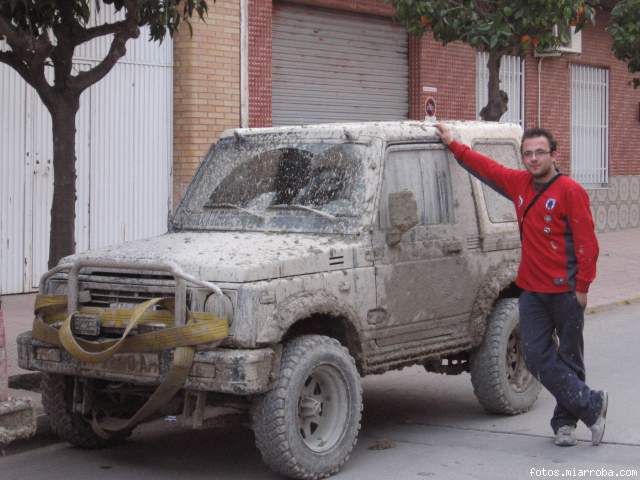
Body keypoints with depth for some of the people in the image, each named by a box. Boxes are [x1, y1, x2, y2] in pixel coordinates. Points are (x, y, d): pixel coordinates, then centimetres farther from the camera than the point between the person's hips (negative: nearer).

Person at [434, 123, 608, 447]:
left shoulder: (570, 191, -11)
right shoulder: (519, 184, 8)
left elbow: (586, 242, -12)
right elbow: (486, 167, 22)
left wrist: (582, 287, -13)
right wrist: (453, 145, 23)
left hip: (565, 291, -6)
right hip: (532, 290, 6)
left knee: (569, 358, 7)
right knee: (536, 355, -2)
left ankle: (565, 420, 19)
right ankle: (591, 406, 5)